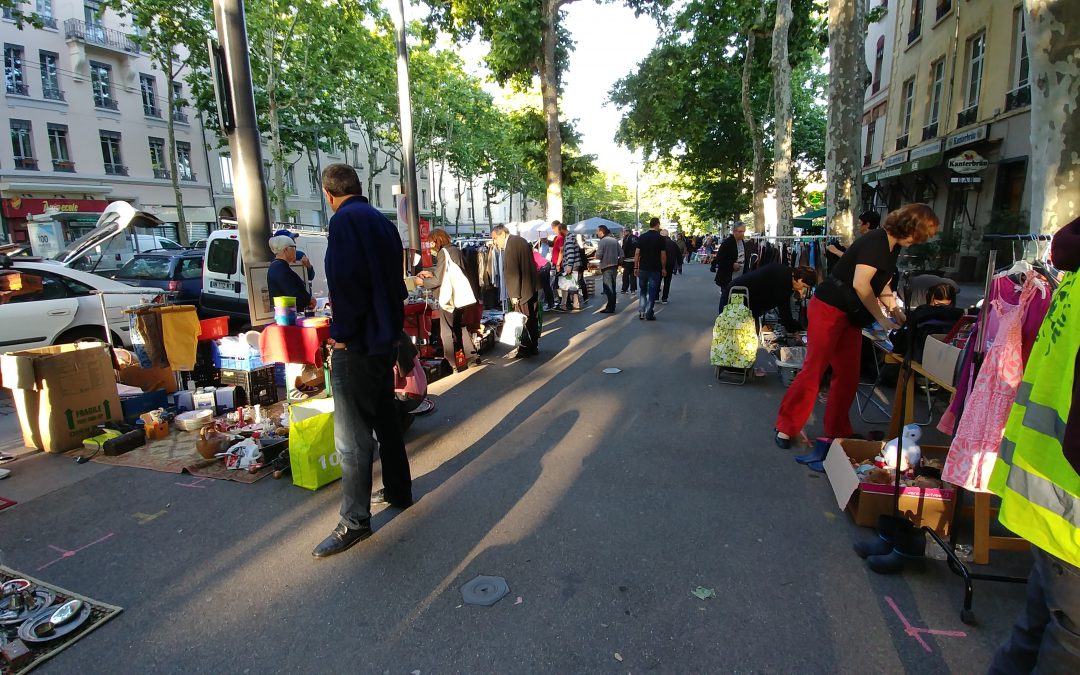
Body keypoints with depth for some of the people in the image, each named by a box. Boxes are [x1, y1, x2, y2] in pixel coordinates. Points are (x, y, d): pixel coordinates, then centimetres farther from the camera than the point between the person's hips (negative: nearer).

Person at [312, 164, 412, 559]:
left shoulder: (345, 220, -13)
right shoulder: (381, 221, 14)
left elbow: (346, 281, -24)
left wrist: (342, 333, -15)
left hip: (357, 343, -9)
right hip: (386, 336, 10)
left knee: (352, 435, -1)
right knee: (384, 417, 20)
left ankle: (355, 522, 9)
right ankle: (398, 492, 34)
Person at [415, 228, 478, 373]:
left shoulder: (443, 252, -14)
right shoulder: (455, 250, 10)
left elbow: (438, 280, -14)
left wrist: (423, 281, 2)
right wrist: (430, 274, 16)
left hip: (449, 297, -8)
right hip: (459, 295, 8)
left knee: (447, 332, 2)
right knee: (460, 327, 20)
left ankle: (455, 363, 6)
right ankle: (471, 355, 23)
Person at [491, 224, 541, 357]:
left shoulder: (511, 244, -17)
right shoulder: (520, 240, 12)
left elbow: (513, 271, -21)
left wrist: (515, 294, -18)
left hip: (523, 290, -10)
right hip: (532, 286, 10)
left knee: (523, 320, -1)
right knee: (532, 318, 16)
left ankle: (525, 349, 7)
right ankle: (533, 346, 25)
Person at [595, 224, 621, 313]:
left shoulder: (601, 241, -12)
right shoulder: (614, 240, 8)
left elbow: (598, 256, -18)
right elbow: (621, 253, 7)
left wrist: (596, 255, 3)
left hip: (606, 267, -7)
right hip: (614, 266, 7)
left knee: (608, 288, -4)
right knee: (612, 287, 14)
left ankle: (610, 308, -4)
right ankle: (612, 306, 21)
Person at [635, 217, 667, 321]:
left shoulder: (641, 237, 1)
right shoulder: (660, 238, -6)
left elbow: (637, 253, 0)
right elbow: (663, 255, -5)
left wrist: (636, 267, 5)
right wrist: (664, 268, 5)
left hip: (643, 268, 3)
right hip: (655, 269, -3)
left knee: (643, 291, 15)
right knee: (652, 292, 3)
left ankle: (641, 312, 11)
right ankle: (649, 315, 4)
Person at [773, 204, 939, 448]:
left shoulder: (892, 246, 12)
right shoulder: (875, 242, -17)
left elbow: (881, 284, 24)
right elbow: (860, 284, -25)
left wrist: (896, 310, 12)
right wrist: (882, 318, -15)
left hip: (851, 316, 9)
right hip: (828, 309, -9)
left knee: (848, 375, 9)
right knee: (813, 369, -8)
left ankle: (837, 431, 20)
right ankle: (786, 426, 2)